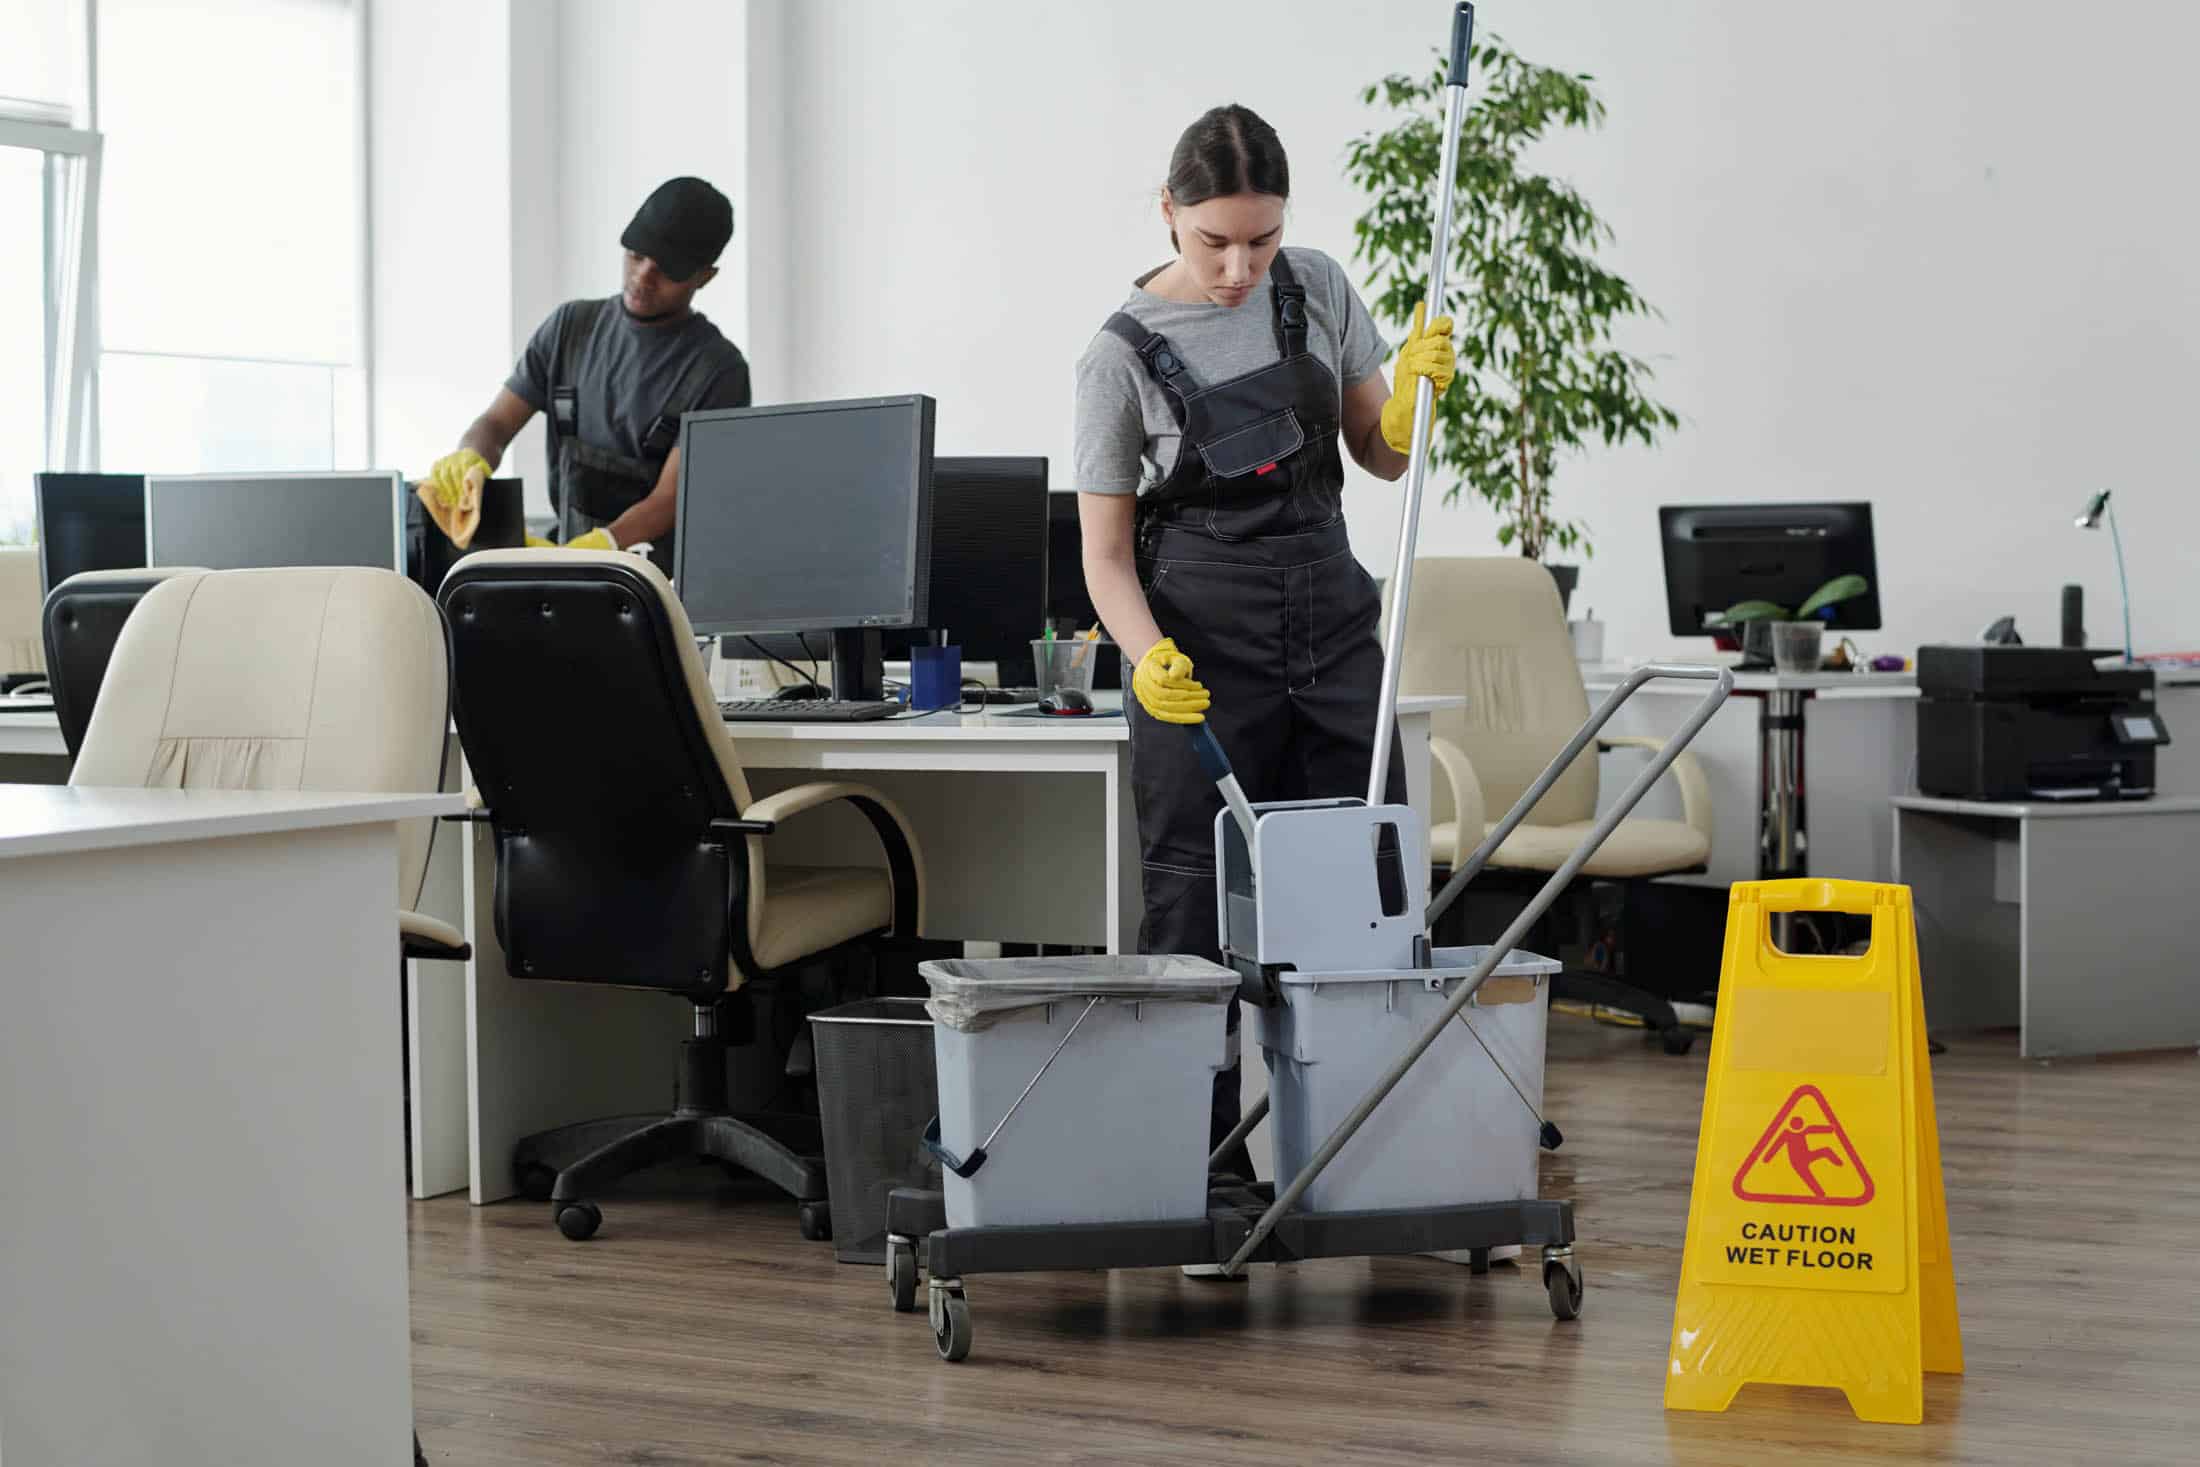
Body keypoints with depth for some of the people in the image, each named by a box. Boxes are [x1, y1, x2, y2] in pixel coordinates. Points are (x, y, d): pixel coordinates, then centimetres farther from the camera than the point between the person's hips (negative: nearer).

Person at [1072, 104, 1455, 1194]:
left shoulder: (1318, 291, 5)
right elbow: (1106, 549, -4)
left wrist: (1414, 386, -9)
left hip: (1330, 620, 4)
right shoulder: (1122, 354, -6)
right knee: (1197, 902, -4)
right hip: (1201, 640, -4)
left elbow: (1382, 455, 13)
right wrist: (1147, 654, -22)